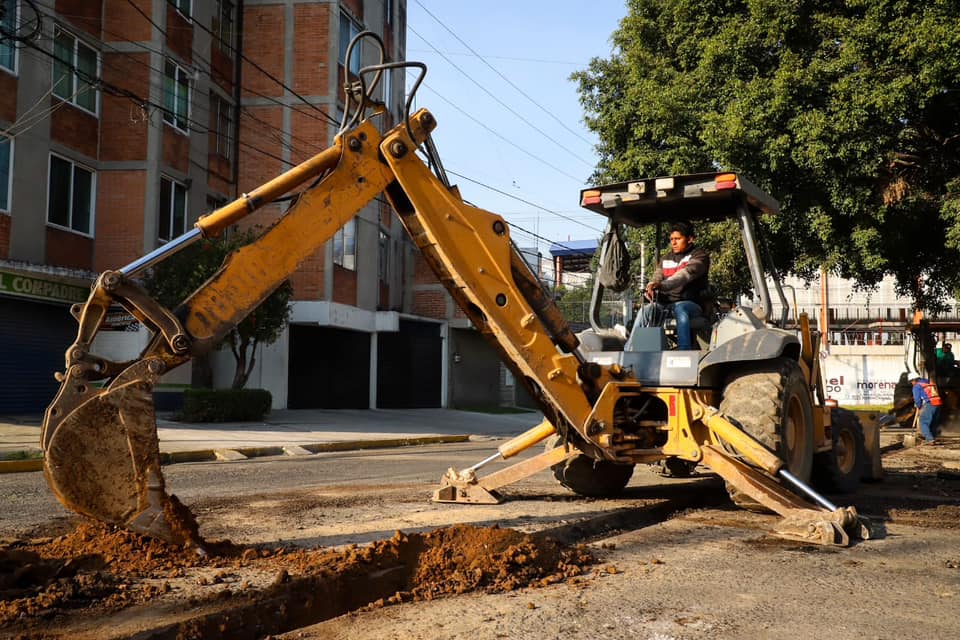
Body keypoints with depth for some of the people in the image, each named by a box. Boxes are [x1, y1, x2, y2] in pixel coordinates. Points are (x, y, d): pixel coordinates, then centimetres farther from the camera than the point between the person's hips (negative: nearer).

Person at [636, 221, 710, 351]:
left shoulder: (699, 256, 0)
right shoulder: (666, 259, 19)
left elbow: (686, 274, -19)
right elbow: (657, 278, 6)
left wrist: (662, 285, -37)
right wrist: (650, 290, -21)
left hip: (691, 304, -4)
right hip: (666, 303, 5)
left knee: (680, 308, -38)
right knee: (646, 310, -23)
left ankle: (684, 352, -49)